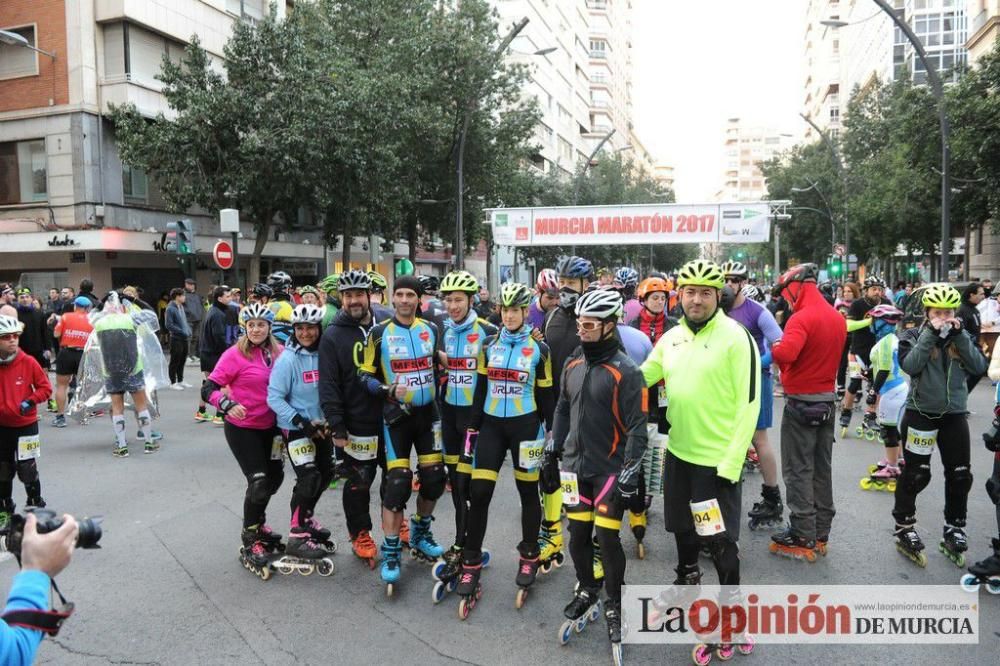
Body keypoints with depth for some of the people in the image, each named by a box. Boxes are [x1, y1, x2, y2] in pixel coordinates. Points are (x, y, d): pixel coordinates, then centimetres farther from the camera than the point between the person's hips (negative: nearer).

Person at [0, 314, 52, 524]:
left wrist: (30, 401, -16)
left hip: (26, 425, -2)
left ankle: (36, 506, 19)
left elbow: (45, 387, -2)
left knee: (27, 470, 1)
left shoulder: (28, 362, -9)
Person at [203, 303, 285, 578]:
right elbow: (208, 389, -16)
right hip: (242, 428, -5)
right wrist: (228, 404, -33)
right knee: (258, 481, -7)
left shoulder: (279, 352, -3)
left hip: (269, 426, 5)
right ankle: (250, 543, 14)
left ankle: (257, 523, 43)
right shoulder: (235, 354, -16)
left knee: (276, 476, 15)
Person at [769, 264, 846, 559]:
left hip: (802, 402, -8)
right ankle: (821, 534, 22)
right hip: (828, 400, 8)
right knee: (822, 468, 14)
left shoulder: (802, 318, -19)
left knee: (798, 470, -1)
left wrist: (774, 348, -12)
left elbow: (785, 354, -32)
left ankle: (803, 538, 3)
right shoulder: (837, 317, 9)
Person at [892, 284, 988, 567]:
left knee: (960, 476, 8)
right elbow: (909, 365, -21)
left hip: (955, 414, 4)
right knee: (915, 475, -1)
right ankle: (905, 531, 14)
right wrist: (931, 334, -20)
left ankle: (954, 533, 25)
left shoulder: (961, 337, 7)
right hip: (921, 413, -4)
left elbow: (979, 367, -7)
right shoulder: (913, 336, -4)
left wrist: (959, 336, -14)